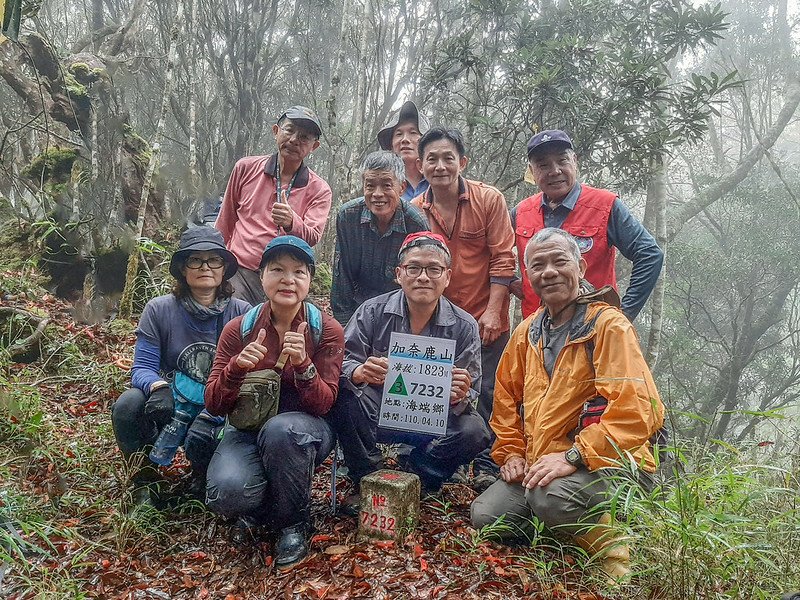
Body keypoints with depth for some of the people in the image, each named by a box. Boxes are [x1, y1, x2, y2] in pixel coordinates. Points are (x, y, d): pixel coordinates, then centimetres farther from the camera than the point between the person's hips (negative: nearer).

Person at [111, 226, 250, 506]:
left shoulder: (241, 313, -6)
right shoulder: (159, 310, -4)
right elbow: (142, 368, -10)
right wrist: (158, 387, -35)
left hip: (220, 413, -1)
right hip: (169, 409, 1)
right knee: (128, 404, -30)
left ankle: (203, 476, 6)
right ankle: (145, 482, -2)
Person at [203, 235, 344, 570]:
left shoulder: (327, 330, -7)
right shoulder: (238, 329, -3)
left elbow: (323, 404, -12)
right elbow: (213, 405, -4)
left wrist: (303, 365, -31)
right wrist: (236, 368, -25)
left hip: (305, 431, -1)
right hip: (247, 429, 1)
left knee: (281, 428, -37)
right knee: (227, 493, -31)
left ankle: (294, 522, -9)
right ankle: (258, 509, 9)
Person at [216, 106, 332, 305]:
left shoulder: (319, 189, 3)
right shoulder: (246, 168, 7)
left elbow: (313, 238, -10)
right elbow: (225, 221, 16)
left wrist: (291, 222, -30)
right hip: (239, 274, 0)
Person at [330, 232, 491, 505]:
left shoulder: (464, 327, -5)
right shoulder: (372, 312, -6)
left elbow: (469, 395, -4)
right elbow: (342, 362, -12)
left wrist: (460, 397, -29)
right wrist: (359, 372, -36)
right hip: (377, 415, 0)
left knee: (475, 431, -25)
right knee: (345, 395, -29)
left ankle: (414, 482, 2)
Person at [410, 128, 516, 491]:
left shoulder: (489, 200, -7)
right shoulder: (414, 210, -1)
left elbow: (502, 258, -8)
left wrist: (493, 311, -13)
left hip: (485, 319, -2)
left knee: (487, 393, 2)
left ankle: (486, 466, 17)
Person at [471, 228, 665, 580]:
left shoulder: (608, 325, -11)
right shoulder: (527, 332, 10)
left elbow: (635, 411, -21)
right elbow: (507, 398, 19)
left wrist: (572, 457, -25)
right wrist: (511, 453, 7)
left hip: (608, 464, -6)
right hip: (537, 467, 7)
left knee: (551, 498, -34)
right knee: (485, 515, -10)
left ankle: (610, 544, -3)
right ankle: (567, 526, 13)